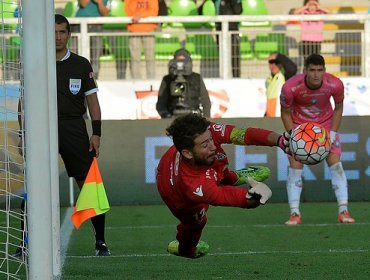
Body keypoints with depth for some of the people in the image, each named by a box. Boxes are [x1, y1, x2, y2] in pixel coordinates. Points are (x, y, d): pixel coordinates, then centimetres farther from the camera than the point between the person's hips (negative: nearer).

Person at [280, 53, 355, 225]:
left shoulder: (335, 85, -26)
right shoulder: (290, 87, -30)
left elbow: (338, 108, -5)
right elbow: (285, 113, -12)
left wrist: (333, 133, -13)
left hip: (326, 124, 1)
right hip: (299, 125, -1)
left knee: (336, 165, -8)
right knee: (295, 167, -10)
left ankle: (343, 212, -5)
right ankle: (295, 214, -4)